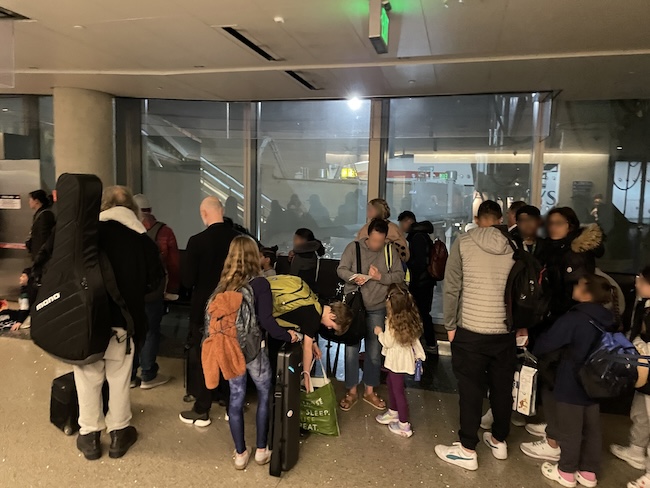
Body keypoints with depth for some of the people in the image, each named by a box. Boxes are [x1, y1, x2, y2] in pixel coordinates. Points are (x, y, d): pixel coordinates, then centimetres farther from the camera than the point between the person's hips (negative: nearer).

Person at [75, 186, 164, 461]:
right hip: (123, 318, 0)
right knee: (119, 377, 13)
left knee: (88, 376, 13)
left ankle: (89, 435, 23)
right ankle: (119, 433, 23)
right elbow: (155, 280, 3)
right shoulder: (141, 238, -3)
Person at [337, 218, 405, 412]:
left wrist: (381, 277, -19)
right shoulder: (353, 247, -4)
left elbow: (399, 276, -2)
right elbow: (341, 269, -6)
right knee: (351, 349, 4)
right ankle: (351, 391, 20)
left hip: (377, 308, 2)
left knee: (374, 351, 11)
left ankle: (370, 391, 28)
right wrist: (354, 278, -26)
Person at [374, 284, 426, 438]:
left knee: (398, 389, 3)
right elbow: (413, 337, 4)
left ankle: (404, 426, 13)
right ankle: (393, 412, 41)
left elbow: (388, 342, -18)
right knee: (391, 382, 25)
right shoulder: (410, 317, -3)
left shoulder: (393, 321, -26)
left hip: (398, 359, -9)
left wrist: (379, 333, -4)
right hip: (403, 357, 9)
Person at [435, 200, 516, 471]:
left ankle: (467, 450, 17)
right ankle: (499, 441, 35)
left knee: (471, 390, 7)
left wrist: (450, 325, 3)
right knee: (502, 388, 17)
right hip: (506, 331, 3)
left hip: (471, 330, -3)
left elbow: (452, 287, -6)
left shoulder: (463, 242, -5)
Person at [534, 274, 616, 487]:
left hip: (570, 386, -7)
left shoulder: (573, 319, -26)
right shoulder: (607, 321, -1)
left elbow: (545, 344, -20)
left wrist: (535, 352, 3)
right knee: (592, 430, 19)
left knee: (570, 431, 9)